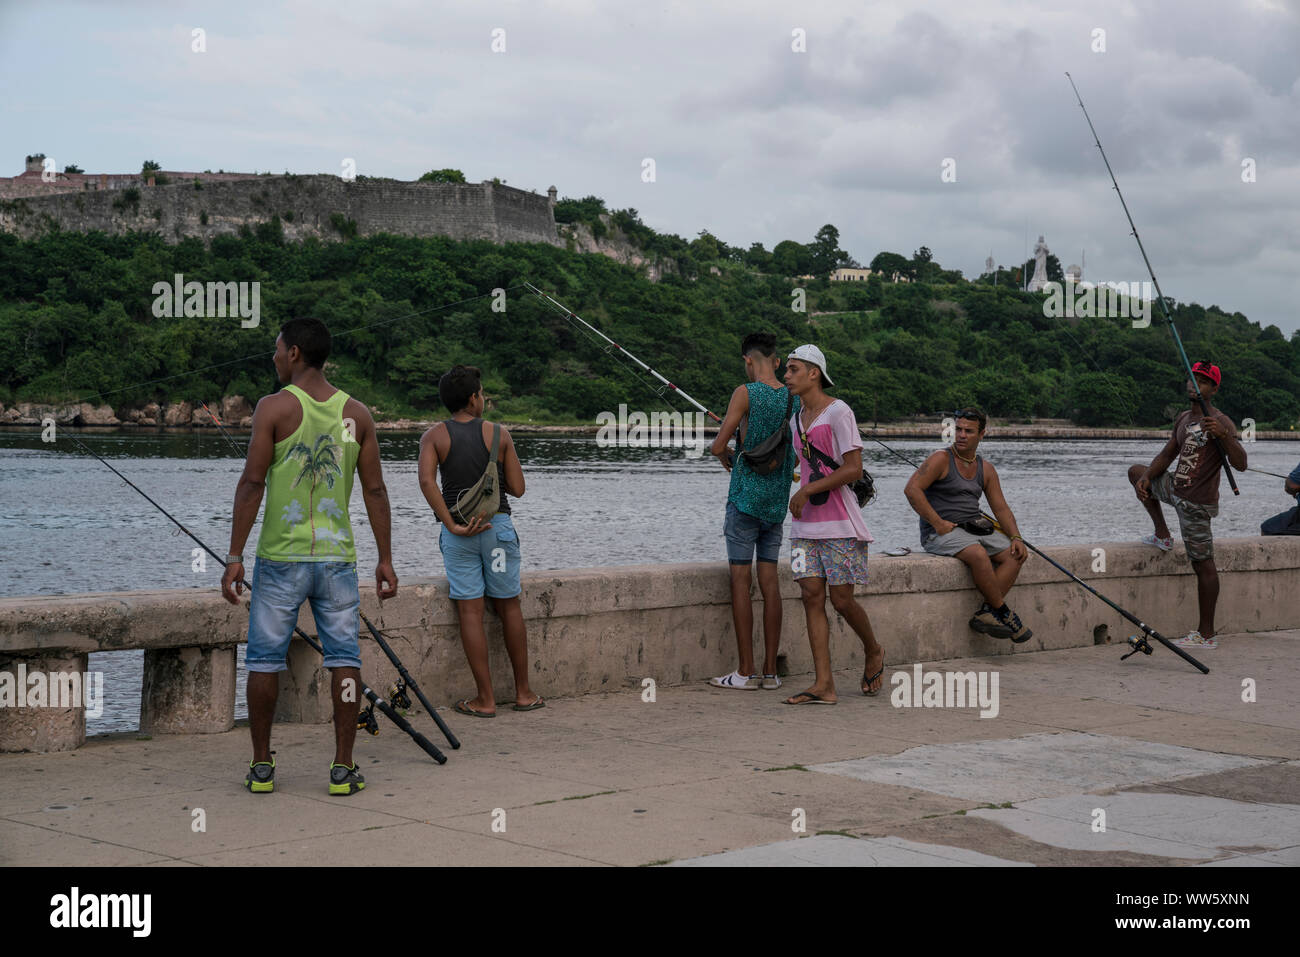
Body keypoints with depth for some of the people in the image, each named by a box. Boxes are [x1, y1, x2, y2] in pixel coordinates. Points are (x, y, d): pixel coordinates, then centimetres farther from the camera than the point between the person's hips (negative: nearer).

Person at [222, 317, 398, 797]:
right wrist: (385, 560, 9)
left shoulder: (274, 407, -6)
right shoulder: (356, 413, 5)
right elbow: (375, 490, 4)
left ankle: (261, 766, 13)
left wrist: (235, 557, -7)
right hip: (337, 556, 2)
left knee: (265, 658, 8)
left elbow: (252, 484, -9)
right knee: (344, 658, 6)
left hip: (281, 557, -2)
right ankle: (343, 768, 4)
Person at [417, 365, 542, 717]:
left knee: (470, 612, 2)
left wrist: (451, 525, -13)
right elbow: (517, 488, 1)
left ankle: (485, 699, 2)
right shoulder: (498, 434, 1)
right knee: (509, 607, 12)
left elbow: (426, 480, -15)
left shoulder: (434, 436, 1)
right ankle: (523, 692, 19)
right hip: (497, 525, 0)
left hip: (457, 532, 0)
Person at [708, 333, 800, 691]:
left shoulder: (746, 394, -10)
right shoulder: (794, 400, 8)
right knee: (769, 580, 7)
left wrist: (727, 460, 10)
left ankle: (745, 672, -3)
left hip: (746, 496, -6)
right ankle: (770, 671, 7)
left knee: (740, 579, -2)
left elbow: (719, 446, -11)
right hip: (778, 499, 6)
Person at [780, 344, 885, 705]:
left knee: (842, 600, -4)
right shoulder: (796, 419, 15)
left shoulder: (838, 412, -9)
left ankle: (874, 652, 25)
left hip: (839, 525, -7)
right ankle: (824, 685, -4)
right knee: (812, 596, -3)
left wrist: (807, 490, -17)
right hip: (806, 524, 7)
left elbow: (853, 469, -16)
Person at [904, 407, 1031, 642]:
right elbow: (911, 489, -16)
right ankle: (1003, 612, -18)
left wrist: (1016, 538, -2)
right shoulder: (941, 459, -5)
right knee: (978, 554, -33)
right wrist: (938, 523, -19)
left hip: (975, 529, 7)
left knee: (1015, 556, -13)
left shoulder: (986, 468, 14)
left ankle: (985, 613, -20)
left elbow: (1001, 508, 15)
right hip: (940, 533, -7)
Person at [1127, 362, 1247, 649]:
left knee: (1203, 564, -6)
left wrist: (1224, 436, -39)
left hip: (1196, 503, -9)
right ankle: (1163, 535, 23)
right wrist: (1146, 478, 1)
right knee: (1135, 472, 22)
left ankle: (1207, 635, -3)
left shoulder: (1220, 422, -16)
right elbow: (1167, 455, 18)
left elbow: (1240, 464, -24)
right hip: (1175, 489, 9)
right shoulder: (1183, 418, 10)